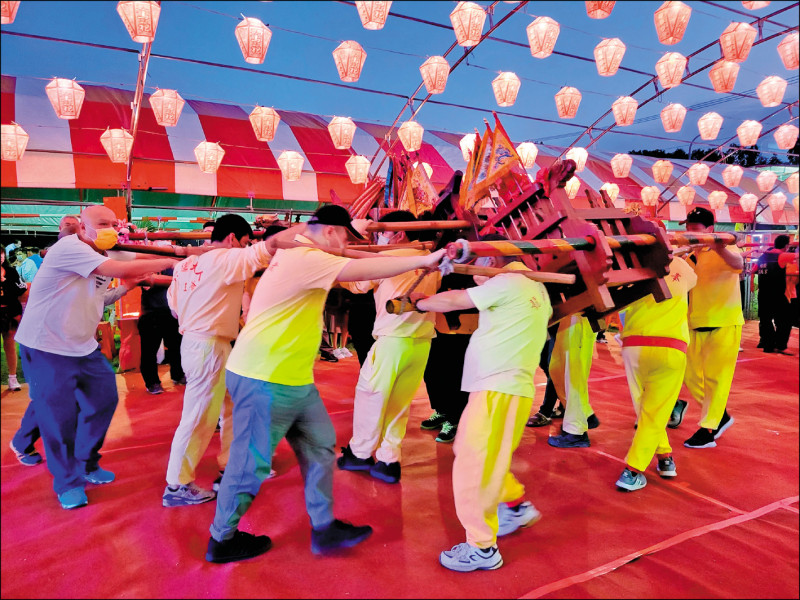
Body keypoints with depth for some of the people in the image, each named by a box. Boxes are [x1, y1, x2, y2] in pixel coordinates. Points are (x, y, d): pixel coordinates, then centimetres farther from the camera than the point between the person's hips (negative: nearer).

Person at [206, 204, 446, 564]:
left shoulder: (294, 255, 13)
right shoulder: (304, 259, -19)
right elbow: (366, 270, -21)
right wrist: (425, 261, -13)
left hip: (294, 379, 10)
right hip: (264, 379, -10)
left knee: (320, 444, 12)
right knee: (251, 462, 4)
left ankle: (324, 528, 23)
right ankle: (222, 540, 25)